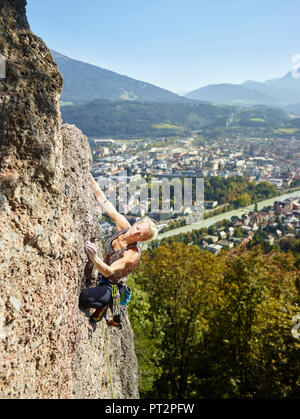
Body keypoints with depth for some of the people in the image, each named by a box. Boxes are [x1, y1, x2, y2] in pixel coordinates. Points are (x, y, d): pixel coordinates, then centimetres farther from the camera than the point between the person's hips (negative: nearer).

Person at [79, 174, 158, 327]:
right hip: (100, 277, 8)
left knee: (84, 297, -32)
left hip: (111, 287, -8)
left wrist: (94, 257, -54)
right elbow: (102, 200, -14)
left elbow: (109, 271, -37)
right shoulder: (123, 225, -14)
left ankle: (102, 306, 2)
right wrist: (89, 177, -16)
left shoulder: (133, 254, -29)